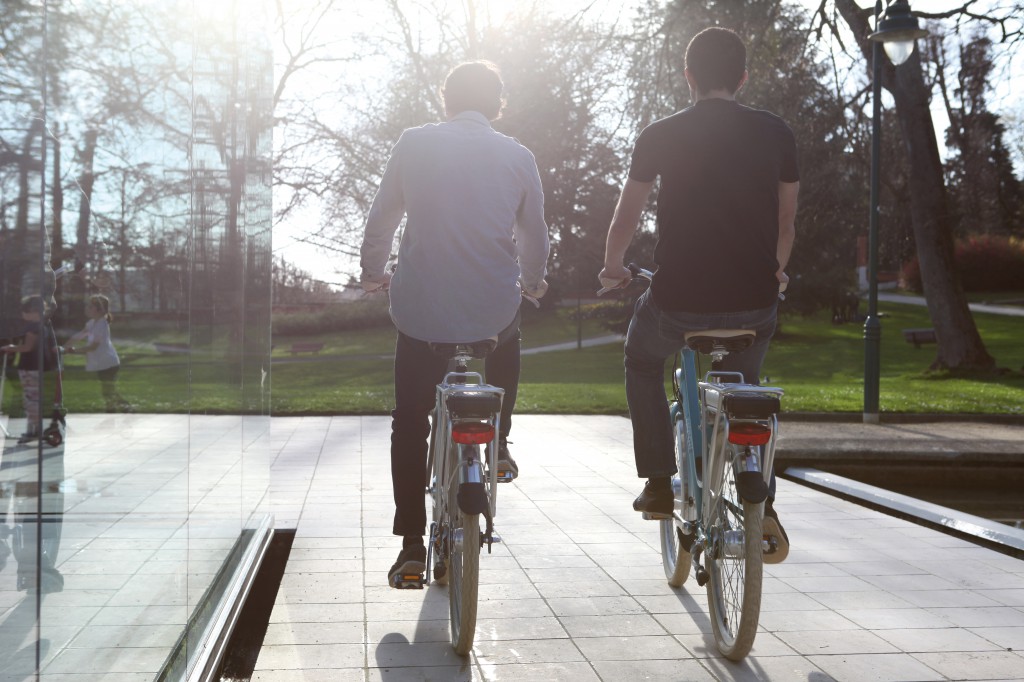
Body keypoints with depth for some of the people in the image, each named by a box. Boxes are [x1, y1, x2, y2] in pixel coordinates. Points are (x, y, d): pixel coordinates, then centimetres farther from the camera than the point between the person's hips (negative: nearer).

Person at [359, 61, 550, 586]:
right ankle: (498, 446, 37)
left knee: (409, 424, 11)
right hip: (494, 309, 1)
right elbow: (535, 237, 11)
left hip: (420, 309, -1)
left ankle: (411, 545, 9)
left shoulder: (414, 144, 0)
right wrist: (532, 282, 31)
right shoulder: (518, 157, 3)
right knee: (507, 346, 37)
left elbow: (381, 218, 7)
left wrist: (373, 273, 24)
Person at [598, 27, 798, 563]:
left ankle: (659, 483, 23)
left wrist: (613, 269, 27)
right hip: (754, 303, 2)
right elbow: (786, 222, 13)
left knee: (642, 361, 29)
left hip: (678, 301, -2)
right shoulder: (776, 133, 4)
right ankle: (761, 503, 12)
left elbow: (625, 219, 8)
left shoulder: (660, 135, -1)